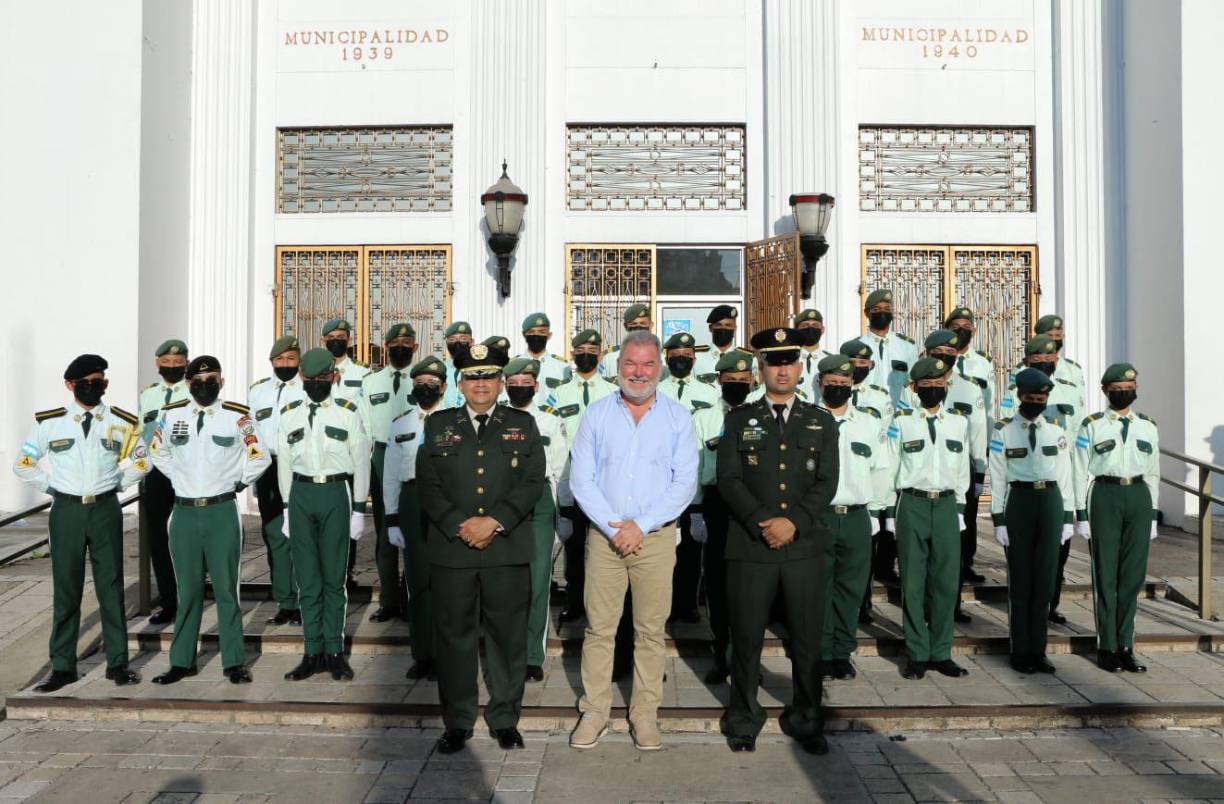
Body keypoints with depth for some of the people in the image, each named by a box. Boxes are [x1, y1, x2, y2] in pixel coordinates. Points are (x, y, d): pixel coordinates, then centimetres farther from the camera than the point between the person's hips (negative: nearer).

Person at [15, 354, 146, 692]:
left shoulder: (122, 422, 1)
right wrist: (52, 486, 2)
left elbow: (140, 463, 13)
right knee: (66, 590, 6)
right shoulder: (48, 422, 0)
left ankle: (118, 662, 13)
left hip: (105, 510, 0)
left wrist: (115, 484, 6)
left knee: (111, 587, 5)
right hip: (67, 511, 0)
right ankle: (62, 666, 17)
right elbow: (23, 464, 9)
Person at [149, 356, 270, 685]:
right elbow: (158, 452, 21)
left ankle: (235, 662, 11)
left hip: (222, 512, -2)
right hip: (184, 512, 2)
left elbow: (259, 457, 6)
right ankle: (182, 661, 20)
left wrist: (237, 482, 4)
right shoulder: (171, 414, 6)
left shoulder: (238, 416, -2)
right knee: (188, 590, 10)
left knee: (227, 589, 3)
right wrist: (181, 479, 12)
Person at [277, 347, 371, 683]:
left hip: (336, 494, -2)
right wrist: (287, 507, 9)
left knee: (334, 578, 4)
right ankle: (313, 652, 15)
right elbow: (284, 463, 11)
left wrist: (359, 510, -1)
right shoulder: (289, 414, 8)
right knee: (307, 579, 6)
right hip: (301, 494, 2)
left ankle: (334, 651, 14)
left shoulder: (348, 412, 0)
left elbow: (361, 462, 1)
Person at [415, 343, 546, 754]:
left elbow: (533, 483, -1)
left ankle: (505, 719, 22)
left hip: (508, 549, 0)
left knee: (507, 636, 6)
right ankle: (457, 723, 22)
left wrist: (494, 521, -13)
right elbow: (427, 484, 3)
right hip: (450, 549, 1)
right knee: (454, 637, 7)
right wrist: (459, 526, -10)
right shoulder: (438, 425, 11)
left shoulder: (523, 425, 9)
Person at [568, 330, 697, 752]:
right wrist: (614, 528, -11)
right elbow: (581, 479, -1)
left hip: (656, 538, 0)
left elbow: (685, 483, -2)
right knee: (599, 626, 4)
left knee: (651, 629, 5)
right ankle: (594, 710, 17)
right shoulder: (596, 414, 5)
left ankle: (645, 713, 18)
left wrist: (641, 526, -11)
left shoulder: (678, 417, 4)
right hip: (604, 536, 0)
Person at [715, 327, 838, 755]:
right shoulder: (739, 420, 8)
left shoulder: (822, 422, 11)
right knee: (746, 637, 7)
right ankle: (743, 722, 24)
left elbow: (827, 483, 2)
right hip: (749, 547, -1)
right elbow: (729, 480, -2)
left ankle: (806, 722, 26)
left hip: (805, 547, 1)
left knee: (808, 639, 8)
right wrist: (762, 523, -14)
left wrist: (793, 521, -13)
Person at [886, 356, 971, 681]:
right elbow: (891, 468, 3)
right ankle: (917, 654, 11)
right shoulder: (902, 421, 2)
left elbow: (963, 469, 15)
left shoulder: (959, 421, 11)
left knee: (947, 582, 4)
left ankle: (941, 653, 16)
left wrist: (959, 508, 12)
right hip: (912, 505, -2)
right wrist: (891, 512, 0)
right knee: (913, 583, 1)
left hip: (946, 505, 3)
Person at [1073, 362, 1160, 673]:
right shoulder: (1092, 425, 1)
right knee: (1105, 574, 1)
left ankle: (1126, 646, 16)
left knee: (1134, 575, 6)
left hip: (1139, 497, 4)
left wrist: (1153, 515, 11)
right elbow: (1081, 472, -1)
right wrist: (1082, 514, -5)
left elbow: (1153, 473, 14)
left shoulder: (1148, 426, 11)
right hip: (1105, 496, -3)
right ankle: (1107, 647, 10)